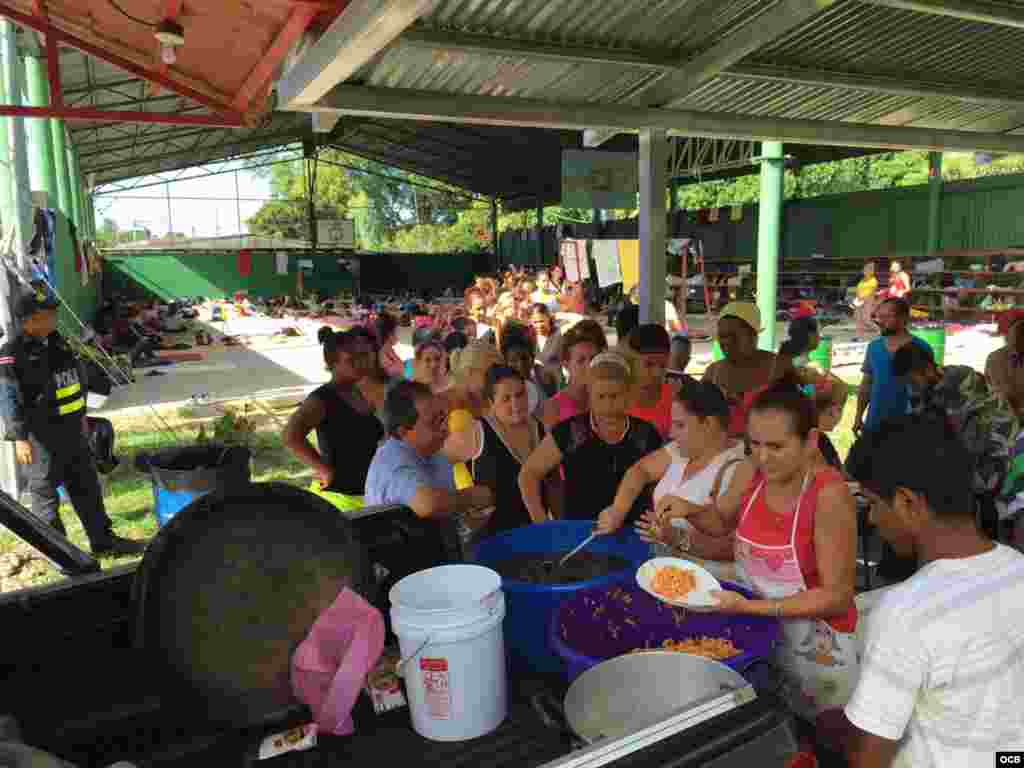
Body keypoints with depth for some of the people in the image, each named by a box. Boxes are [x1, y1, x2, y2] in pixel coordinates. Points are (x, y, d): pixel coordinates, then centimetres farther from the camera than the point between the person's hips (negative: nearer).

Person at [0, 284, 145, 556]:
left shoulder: (57, 342, 9)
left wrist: (81, 415, 24)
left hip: (71, 429, 8)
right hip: (41, 435, -8)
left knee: (87, 486, 14)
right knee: (45, 493, 5)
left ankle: (103, 540, 25)